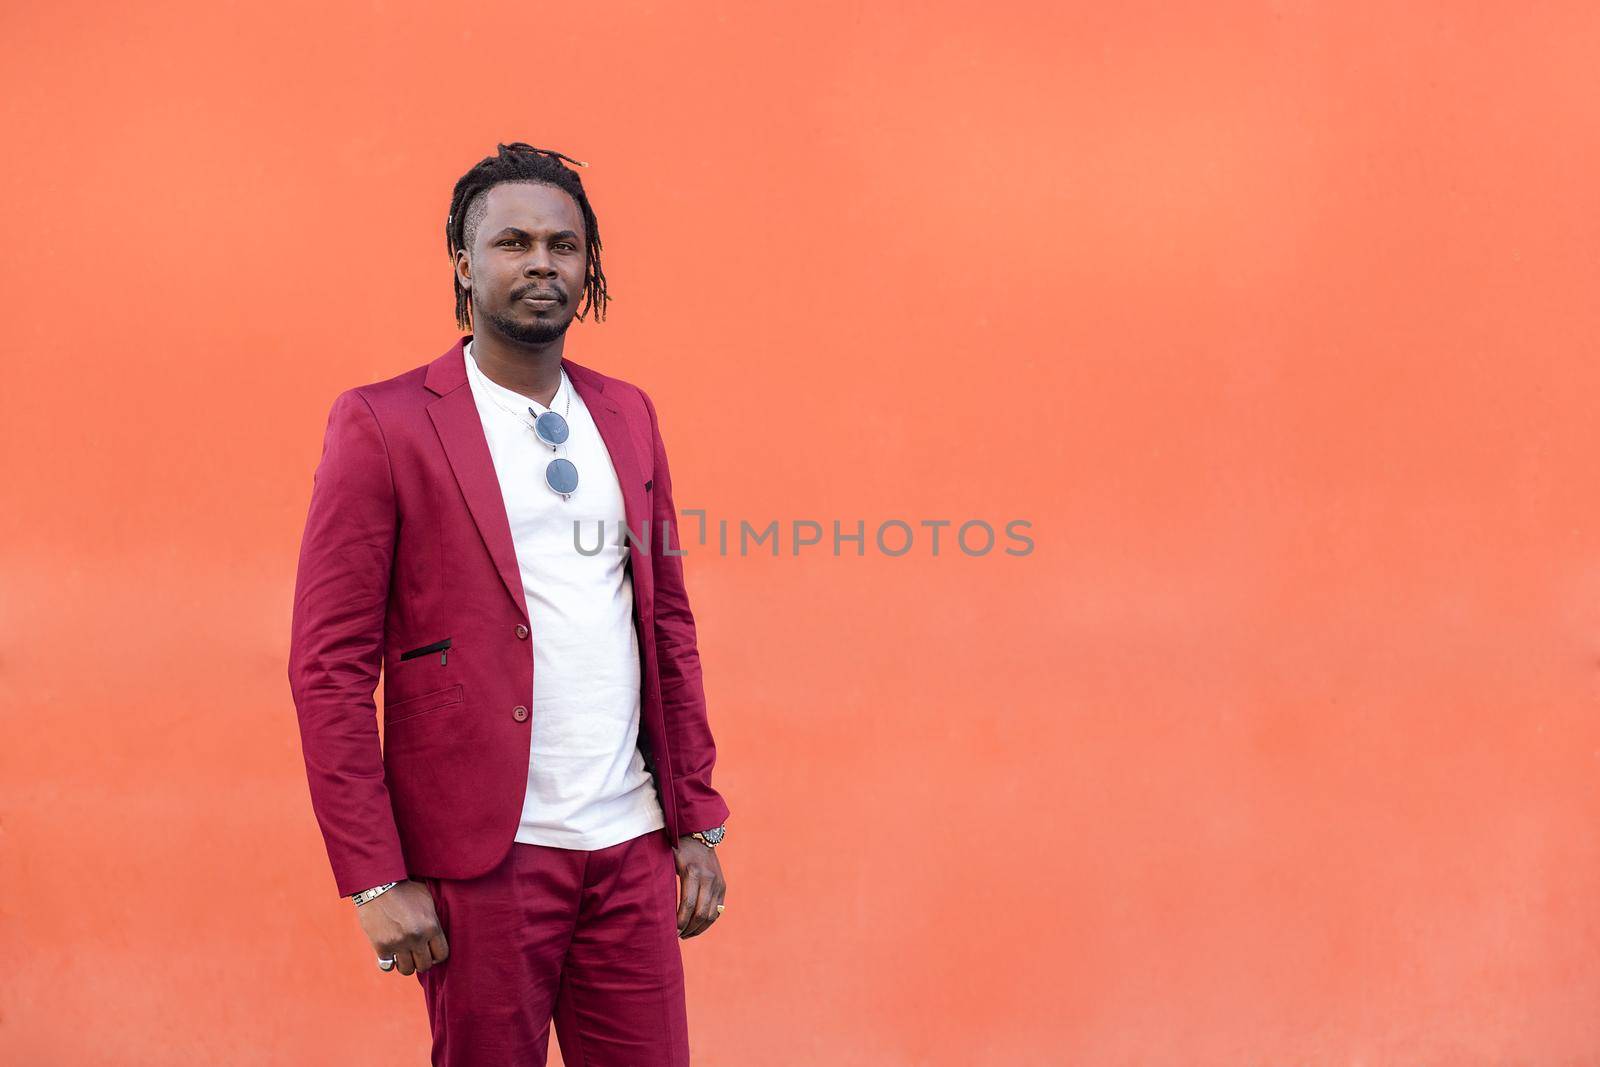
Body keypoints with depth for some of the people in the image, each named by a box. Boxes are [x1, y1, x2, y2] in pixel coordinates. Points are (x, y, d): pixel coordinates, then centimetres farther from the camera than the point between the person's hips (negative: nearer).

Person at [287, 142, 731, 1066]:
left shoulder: (628, 416, 12)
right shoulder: (383, 424, -4)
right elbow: (329, 667, -7)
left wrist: (699, 822, 11)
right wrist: (376, 879, -11)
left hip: (632, 847, 5)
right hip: (484, 854, -4)